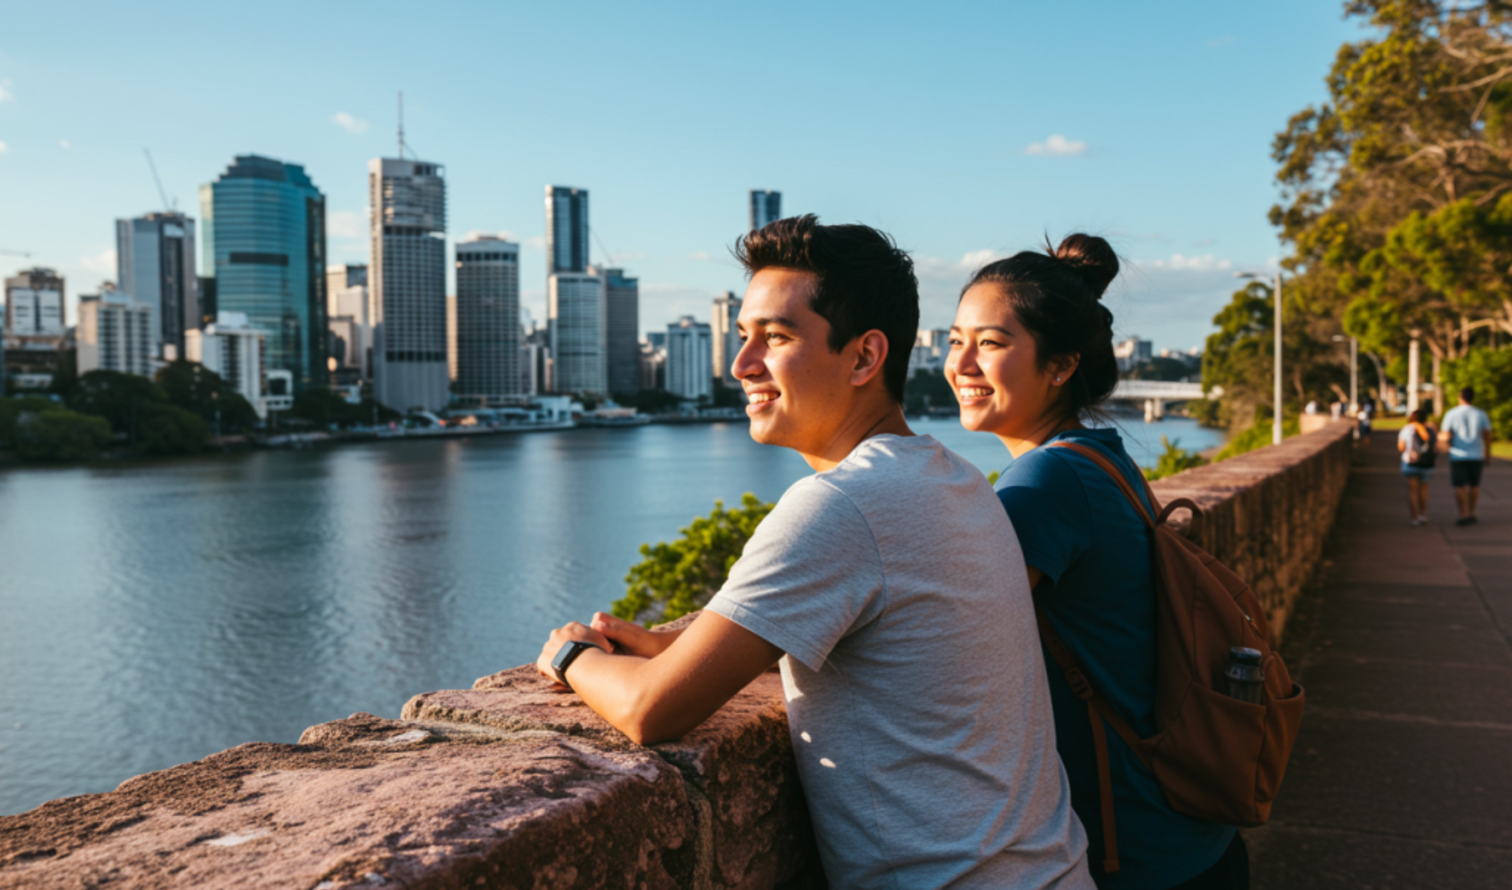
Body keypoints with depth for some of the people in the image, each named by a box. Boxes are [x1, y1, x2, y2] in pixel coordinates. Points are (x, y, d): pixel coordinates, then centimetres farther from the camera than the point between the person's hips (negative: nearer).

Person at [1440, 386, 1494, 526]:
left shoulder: (1451, 414, -6)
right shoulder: (1481, 414, 0)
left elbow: (1446, 437, -11)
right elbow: (1487, 437, 1)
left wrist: (1440, 437, 12)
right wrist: (1487, 456, 10)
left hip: (1458, 456, -2)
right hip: (1476, 456, 2)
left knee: (1460, 486, 1)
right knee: (1474, 485, 14)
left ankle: (1464, 515, -5)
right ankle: (1471, 514, 18)